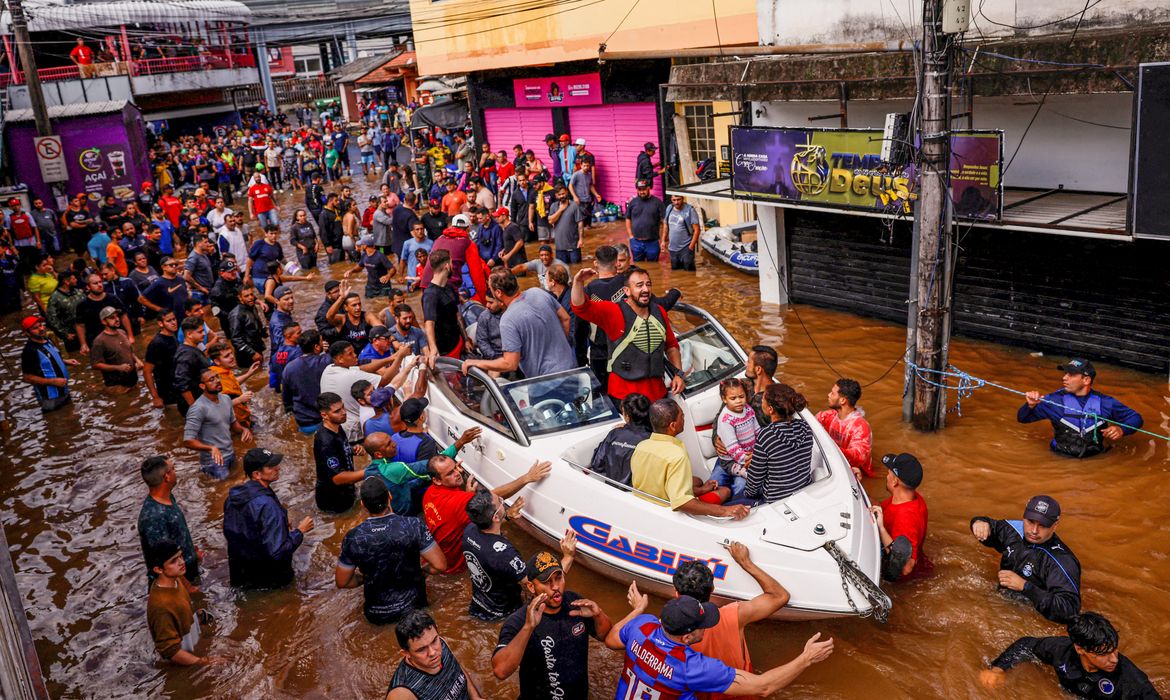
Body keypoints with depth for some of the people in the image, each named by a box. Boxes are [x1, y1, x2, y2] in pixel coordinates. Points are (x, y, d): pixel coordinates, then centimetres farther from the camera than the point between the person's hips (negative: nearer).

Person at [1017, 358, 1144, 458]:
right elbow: (1022, 418, 1)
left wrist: (1122, 430, -7)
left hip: (1095, 460, 2)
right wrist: (1030, 406, -21)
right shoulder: (1055, 400, -2)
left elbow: (1136, 418, 14)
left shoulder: (1105, 403, 3)